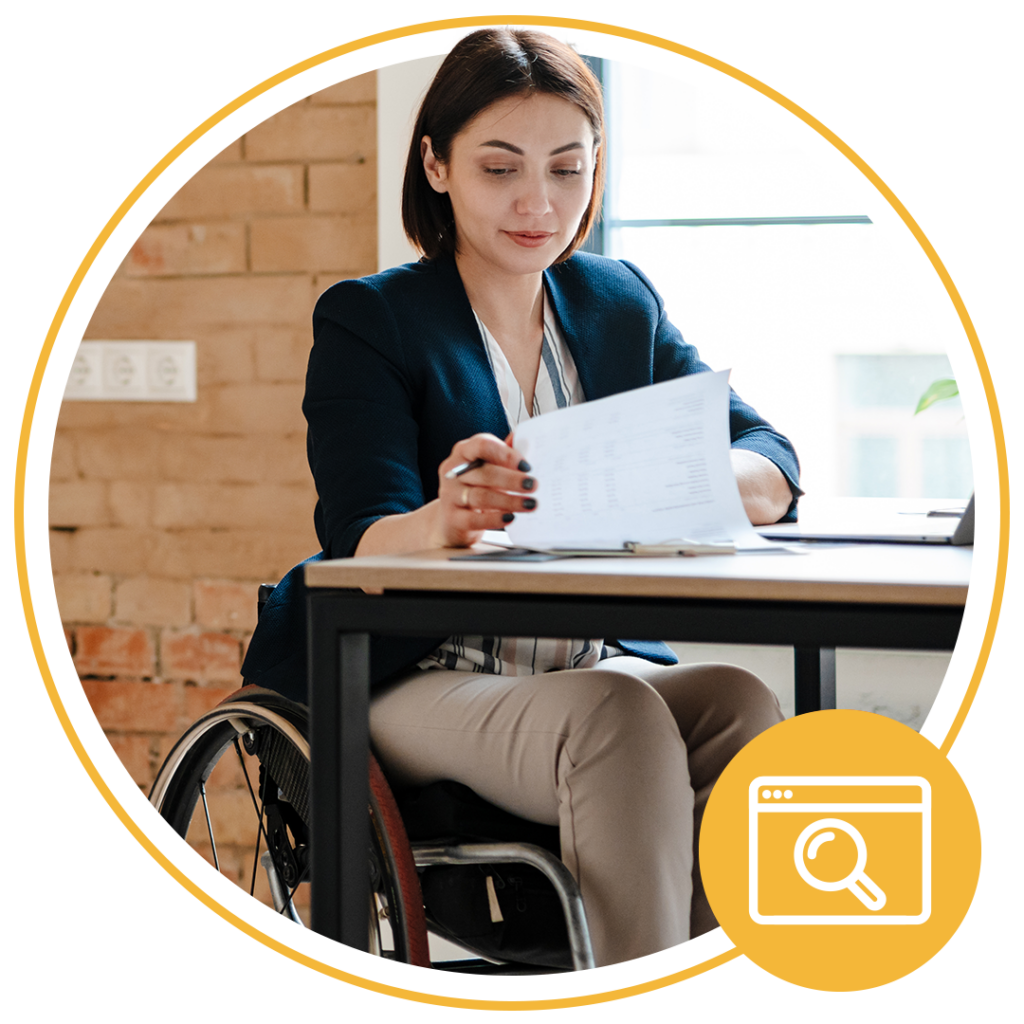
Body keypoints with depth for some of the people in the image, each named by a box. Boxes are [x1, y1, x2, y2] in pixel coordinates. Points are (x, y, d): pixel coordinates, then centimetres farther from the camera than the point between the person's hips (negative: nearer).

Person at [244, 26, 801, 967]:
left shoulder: (622, 304, 14)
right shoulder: (367, 319, 1)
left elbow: (773, 466, 3)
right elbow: (361, 538, -13)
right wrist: (441, 521, -39)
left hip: (604, 667, 4)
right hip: (421, 686, -4)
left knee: (744, 705, -29)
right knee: (618, 715, -35)